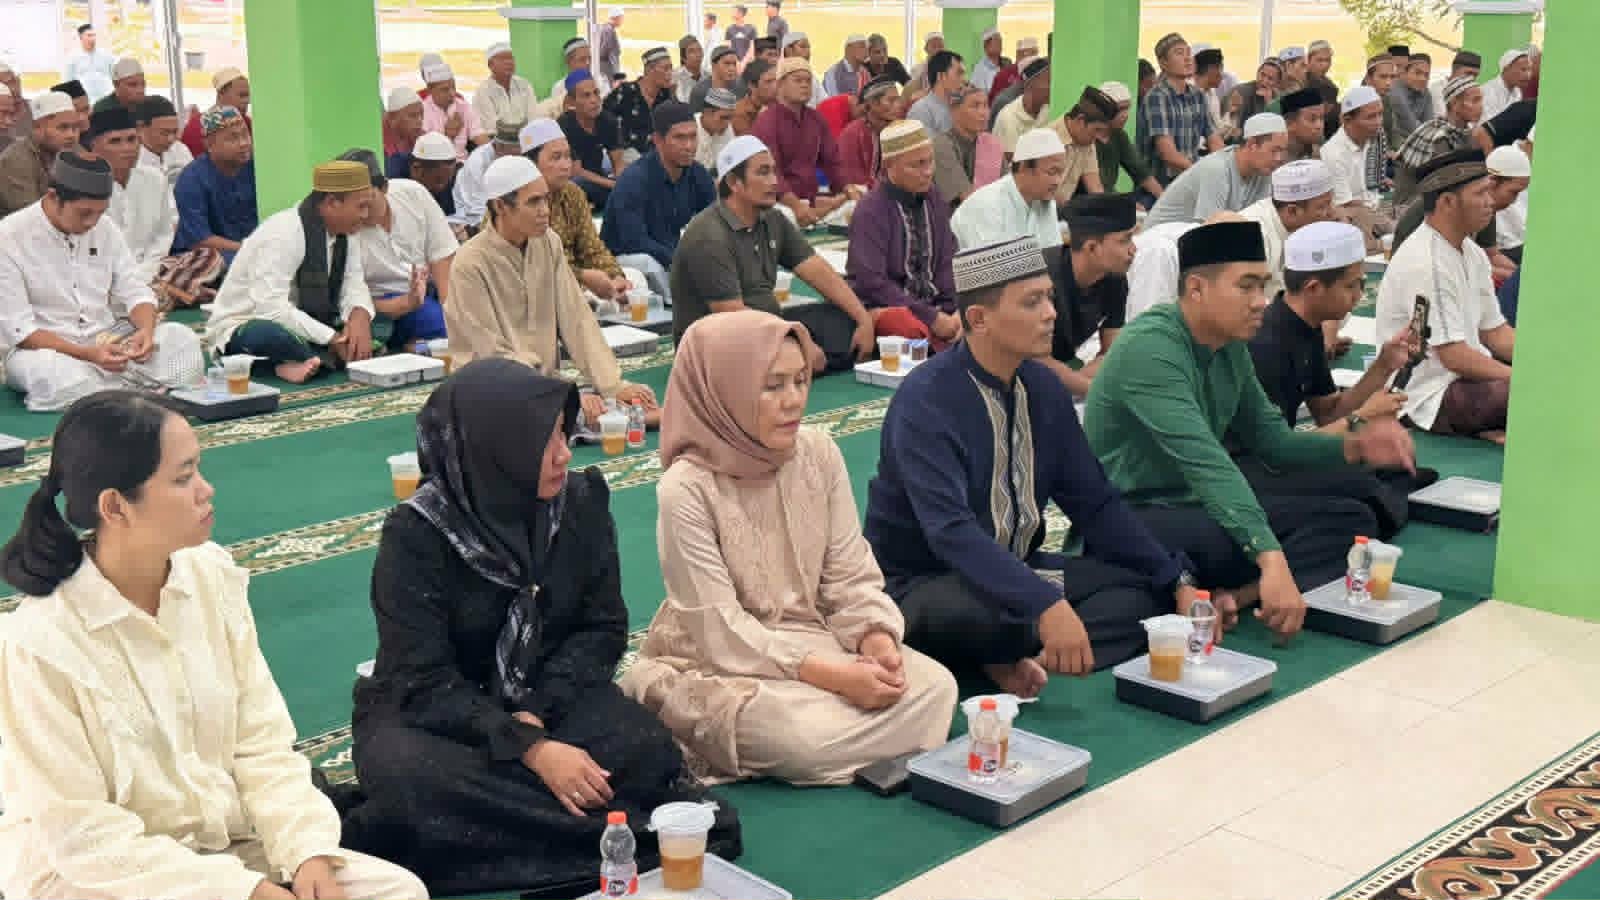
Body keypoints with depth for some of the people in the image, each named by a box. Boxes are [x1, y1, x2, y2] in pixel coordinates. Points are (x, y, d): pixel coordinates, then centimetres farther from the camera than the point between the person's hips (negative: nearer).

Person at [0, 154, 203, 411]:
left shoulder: (105, 229, 3)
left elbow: (134, 292, 6)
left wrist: (146, 329, -19)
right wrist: (87, 354, -28)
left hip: (107, 340, 5)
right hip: (42, 348, -5)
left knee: (182, 338, -17)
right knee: (57, 372, -40)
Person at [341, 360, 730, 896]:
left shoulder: (581, 501, -8)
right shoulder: (416, 533, -19)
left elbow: (603, 630, -4)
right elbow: (425, 681, -21)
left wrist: (534, 715, -21)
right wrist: (531, 750, -32)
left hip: (547, 697, 3)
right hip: (429, 713, -2)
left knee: (645, 749, -28)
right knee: (412, 777, -38)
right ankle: (631, 830, -29)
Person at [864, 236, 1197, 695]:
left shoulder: (1045, 387, 1)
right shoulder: (926, 400, -21)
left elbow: (1094, 502, 6)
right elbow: (950, 529, -32)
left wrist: (1176, 581, -5)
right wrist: (1046, 604, -43)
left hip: (1016, 571, 7)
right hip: (927, 587, -7)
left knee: (1152, 590, -9)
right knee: (973, 615, -40)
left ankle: (1026, 658, -23)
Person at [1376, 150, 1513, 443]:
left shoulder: (1473, 253, 9)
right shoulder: (1425, 263, -20)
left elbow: (1494, 331, 14)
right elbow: (1454, 356, -22)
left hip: (1467, 373, 10)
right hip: (1432, 398, -10)